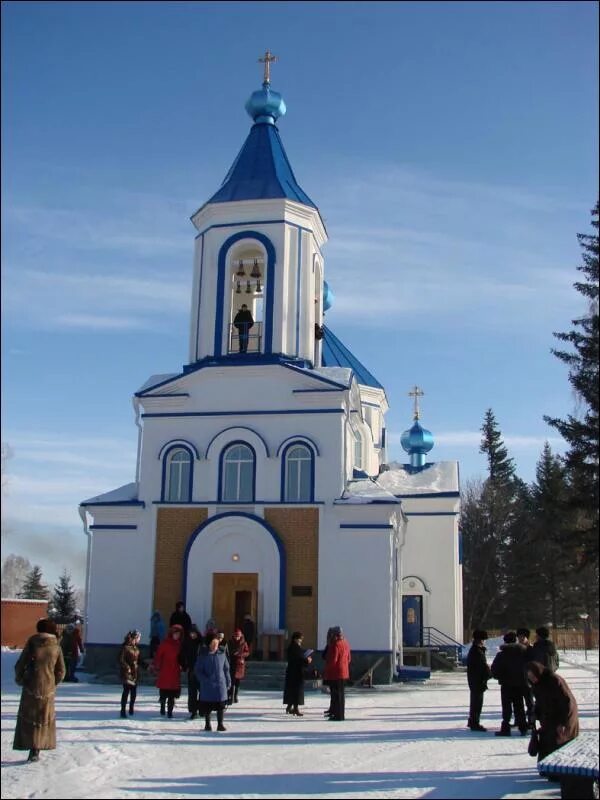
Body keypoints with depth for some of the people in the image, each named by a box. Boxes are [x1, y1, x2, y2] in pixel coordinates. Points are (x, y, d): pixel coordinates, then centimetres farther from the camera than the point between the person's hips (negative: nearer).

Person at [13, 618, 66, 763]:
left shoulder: (31, 643, -6)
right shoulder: (56, 647, -1)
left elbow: (19, 666, -5)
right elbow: (61, 672, 1)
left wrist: (20, 680, 12)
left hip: (31, 687, -1)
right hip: (48, 689, 1)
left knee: (27, 718, 9)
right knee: (43, 719, 13)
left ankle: (31, 748, -3)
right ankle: (36, 751, 8)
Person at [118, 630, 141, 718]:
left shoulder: (136, 647, 11)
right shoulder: (125, 647, -13)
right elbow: (121, 660, -17)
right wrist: (127, 667, -20)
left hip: (135, 673, 8)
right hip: (127, 673, -8)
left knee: (134, 692, 11)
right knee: (126, 691, -8)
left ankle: (131, 709, 26)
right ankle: (123, 711, -3)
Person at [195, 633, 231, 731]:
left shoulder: (222, 654, 2)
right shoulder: (203, 655, -5)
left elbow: (226, 669, 9)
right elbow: (198, 670, -4)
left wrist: (228, 682, 8)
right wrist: (205, 680, -16)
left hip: (220, 684, 2)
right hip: (207, 686, -2)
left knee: (221, 705, 3)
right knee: (207, 706, 7)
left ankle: (220, 724, 14)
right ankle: (207, 724, 23)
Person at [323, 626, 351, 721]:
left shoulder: (335, 645, -18)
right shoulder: (346, 644, 10)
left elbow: (333, 660, -21)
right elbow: (349, 658, 17)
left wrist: (326, 671, -10)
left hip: (335, 674, -9)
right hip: (344, 673, 9)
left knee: (336, 695, -3)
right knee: (341, 694, 14)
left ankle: (338, 715, -2)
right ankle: (341, 714, 20)